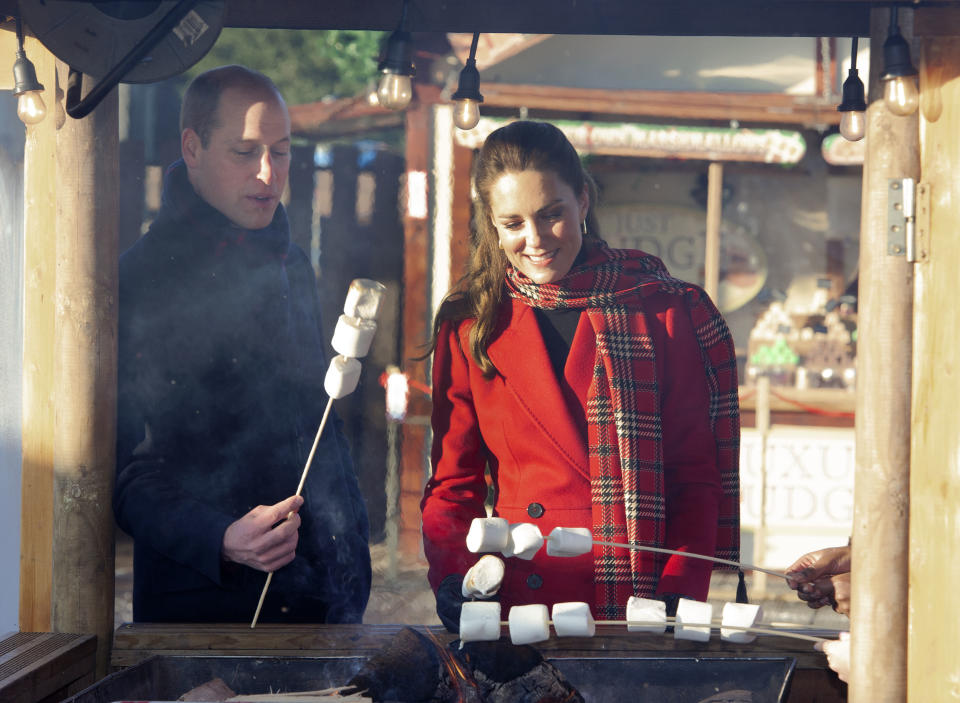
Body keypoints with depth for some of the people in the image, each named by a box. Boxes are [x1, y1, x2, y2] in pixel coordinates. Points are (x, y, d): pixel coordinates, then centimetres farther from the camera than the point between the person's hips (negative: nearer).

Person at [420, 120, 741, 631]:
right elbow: (453, 481, 13)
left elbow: (697, 475, 6)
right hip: (516, 609, 2)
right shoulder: (468, 326, 11)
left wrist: (679, 593, -8)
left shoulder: (666, 312, 7)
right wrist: (453, 576, -6)